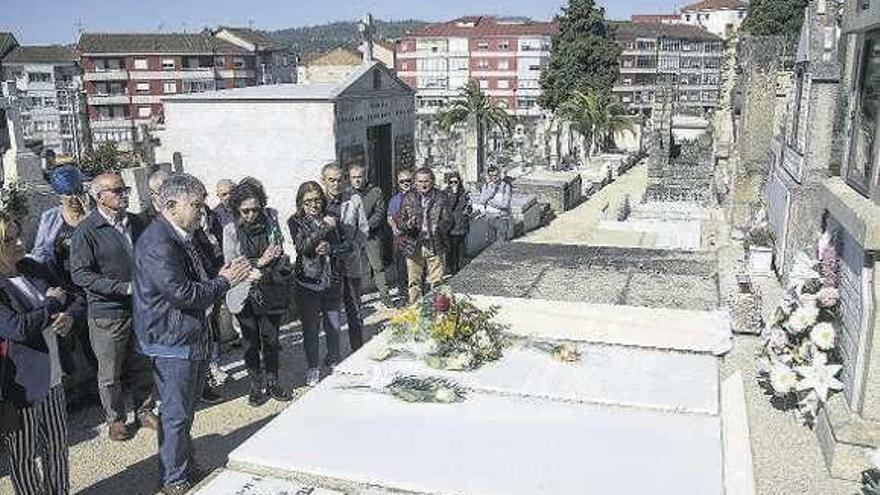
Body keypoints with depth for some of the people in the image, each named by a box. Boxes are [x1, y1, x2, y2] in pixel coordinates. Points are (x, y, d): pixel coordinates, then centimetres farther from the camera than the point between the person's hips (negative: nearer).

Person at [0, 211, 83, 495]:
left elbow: (78, 300, 8)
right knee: (24, 456, 11)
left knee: (58, 443, 20)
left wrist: (69, 315, -14)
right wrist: (52, 303, -14)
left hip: (51, 377, 6)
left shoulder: (32, 270, 3)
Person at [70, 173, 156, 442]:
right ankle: (115, 419, 27)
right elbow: (80, 274, -16)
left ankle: (144, 410, 33)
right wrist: (124, 287, -22)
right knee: (110, 372, 9)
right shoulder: (86, 232, -12)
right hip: (107, 312, -5)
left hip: (141, 308, 5)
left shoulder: (136, 223, 5)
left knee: (142, 366, 16)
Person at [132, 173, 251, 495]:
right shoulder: (157, 243, -21)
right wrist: (224, 282, -14)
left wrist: (223, 276, 0)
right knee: (175, 414, 4)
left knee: (185, 411, 21)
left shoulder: (183, 238, 12)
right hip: (172, 343, -10)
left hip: (193, 339, 10)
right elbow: (182, 293, -26)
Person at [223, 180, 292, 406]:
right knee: (251, 341, 8)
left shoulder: (270, 221, -1)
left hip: (271, 290, 2)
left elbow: (280, 250, 12)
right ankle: (255, 385, 20)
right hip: (246, 293, -2)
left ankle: (272, 382, 25)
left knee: (271, 339, 11)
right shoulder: (231, 230, -8)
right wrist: (259, 262, -17)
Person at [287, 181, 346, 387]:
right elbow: (302, 247, -18)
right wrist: (324, 227, -24)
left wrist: (331, 249, -14)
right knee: (310, 329, 8)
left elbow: (347, 245, 6)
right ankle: (313, 368, 24)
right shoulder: (295, 221, -3)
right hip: (308, 283, -2)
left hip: (333, 281, 2)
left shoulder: (331, 218, 4)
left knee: (333, 326, 12)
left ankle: (335, 362, 32)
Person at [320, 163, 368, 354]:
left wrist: (353, 248, -6)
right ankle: (332, 354, 21)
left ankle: (358, 351, 20)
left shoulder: (354, 198, 2)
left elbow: (363, 229, 7)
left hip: (350, 262, 1)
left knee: (354, 310, 8)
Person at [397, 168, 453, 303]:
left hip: (436, 246, 0)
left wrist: (439, 227, -19)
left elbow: (448, 220, 3)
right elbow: (399, 221, 6)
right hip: (414, 245, 1)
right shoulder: (408, 198, 6)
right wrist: (408, 224, -17)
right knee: (414, 282, 5)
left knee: (436, 281, 3)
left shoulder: (441, 198, 4)